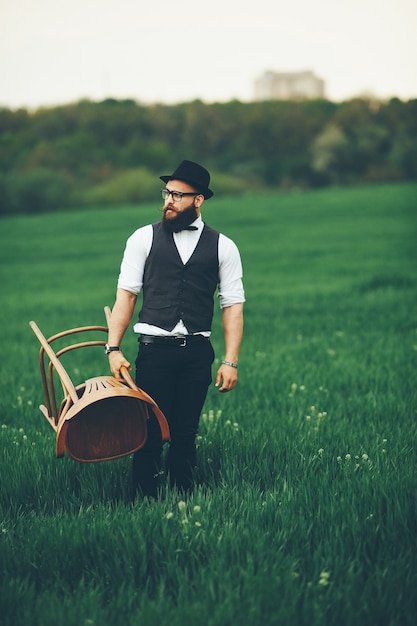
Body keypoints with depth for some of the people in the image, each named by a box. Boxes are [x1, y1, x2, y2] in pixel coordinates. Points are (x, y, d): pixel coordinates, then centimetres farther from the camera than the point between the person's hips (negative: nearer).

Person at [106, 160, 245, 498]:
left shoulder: (222, 247, 5)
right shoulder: (144, 238, 5)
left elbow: (233, 305, 4)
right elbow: (126, 294, 2)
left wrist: (230, 361, -4)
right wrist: (114, 348, -6)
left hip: (197, 352, 1)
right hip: (154, 349, -1)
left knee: (185, 433, 5)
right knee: (150, 431, -3)